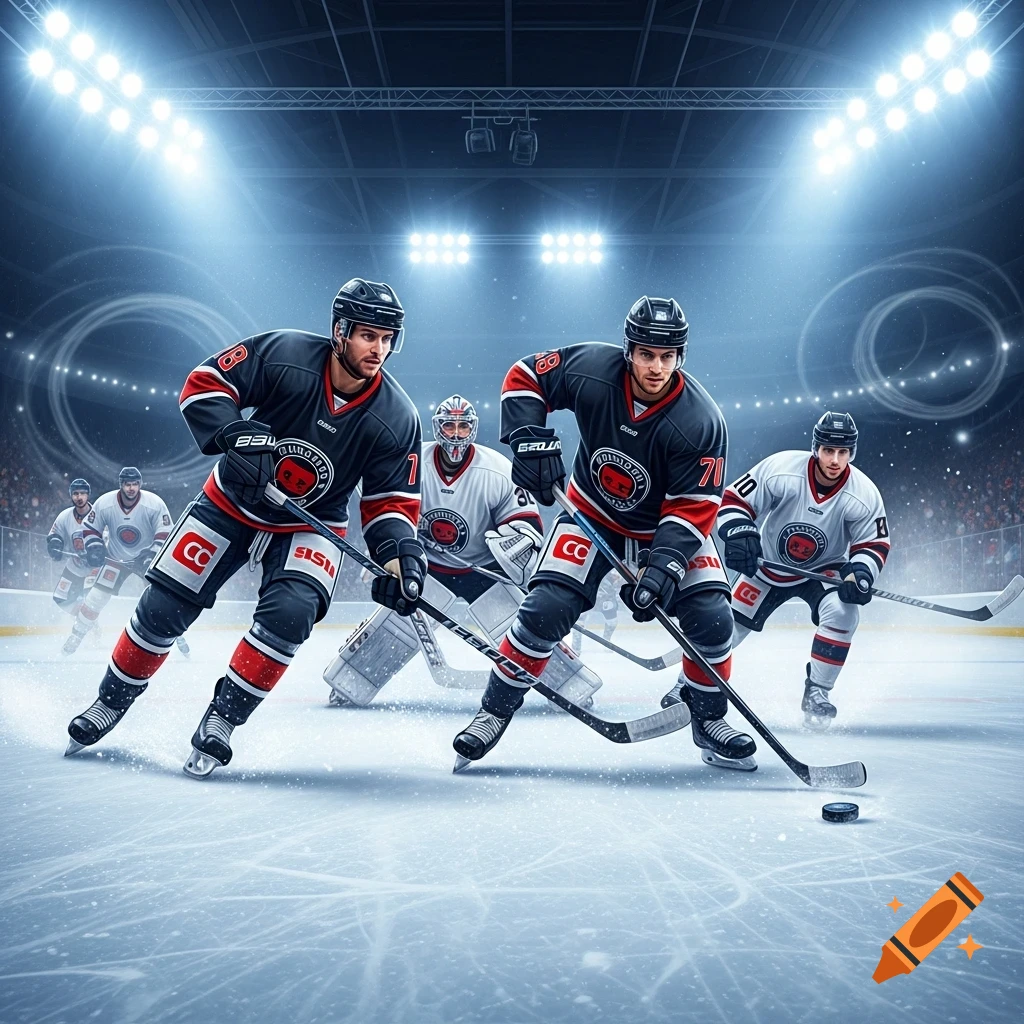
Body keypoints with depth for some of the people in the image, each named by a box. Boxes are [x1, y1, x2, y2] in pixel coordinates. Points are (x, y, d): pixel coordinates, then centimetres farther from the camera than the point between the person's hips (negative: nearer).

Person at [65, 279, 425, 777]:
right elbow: (204, 383, -14)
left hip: (311, 525, 0)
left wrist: (400, 550, -28)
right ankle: (111, 702, 25)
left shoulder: (396, 418, -18)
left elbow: (392, 500, -10)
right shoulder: (283, 353, -22)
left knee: (289, 612, -26)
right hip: (232, 504, 0)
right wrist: (236, 434, -30)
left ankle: (222, 719, -8)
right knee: (164, 606, 1)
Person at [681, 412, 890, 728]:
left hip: (824, 568, 0)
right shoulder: (780, 469, -28)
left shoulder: (864, 495, -22)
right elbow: (735, 499, -20)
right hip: (768, 564, 0)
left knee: (843, 611, -28)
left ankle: (817, 692, -8)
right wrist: (739, 533, -37)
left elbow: (874, 544, -10)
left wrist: (861, 573, -29)